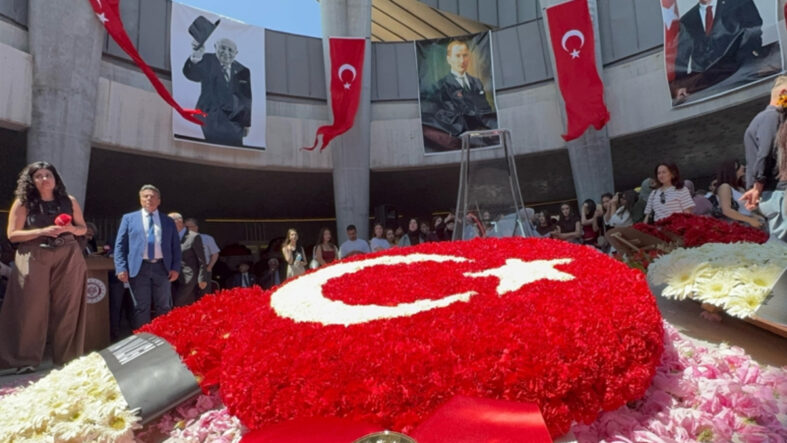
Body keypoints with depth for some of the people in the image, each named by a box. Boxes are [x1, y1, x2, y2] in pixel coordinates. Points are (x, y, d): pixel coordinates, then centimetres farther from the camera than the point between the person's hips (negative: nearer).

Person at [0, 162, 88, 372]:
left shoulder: (69, 201, 10)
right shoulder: (23, 202, 2)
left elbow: (83, 228, 15)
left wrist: (71, 228, -6)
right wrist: (43, 231, -16)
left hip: (68, 259, 2)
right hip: (34, 259, -2)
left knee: (67, 310, 3)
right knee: (32, 309, -1)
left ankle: (67, 358, 12)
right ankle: (26, 359, 11)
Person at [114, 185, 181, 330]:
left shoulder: (169, 221, 13)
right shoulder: (129, 218, 9)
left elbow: (176, 246, 11)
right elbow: (120, 244, 5)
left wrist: (176, 268, -2)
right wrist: (121, 268, -7)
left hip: (162, 268, 2)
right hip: (139, 268, -1)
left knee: (164, 307, 7)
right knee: (141, 307, 1)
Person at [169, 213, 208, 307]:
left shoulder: (194, 237, -5)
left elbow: (202, 260, -7)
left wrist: (202, 279, -10)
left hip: (189, 278, -6)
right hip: (178, 278, 6)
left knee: (177, 303, -13)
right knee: (189, 305, 9)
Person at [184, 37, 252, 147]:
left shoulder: (243, 71, 12)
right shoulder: (208, 61, 3)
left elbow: (247, 99, 15)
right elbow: (191, 74, -17)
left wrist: (247, 124, 13)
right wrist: (195, 58, -39)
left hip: (235, 122, 3)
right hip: (212, 119, -3)